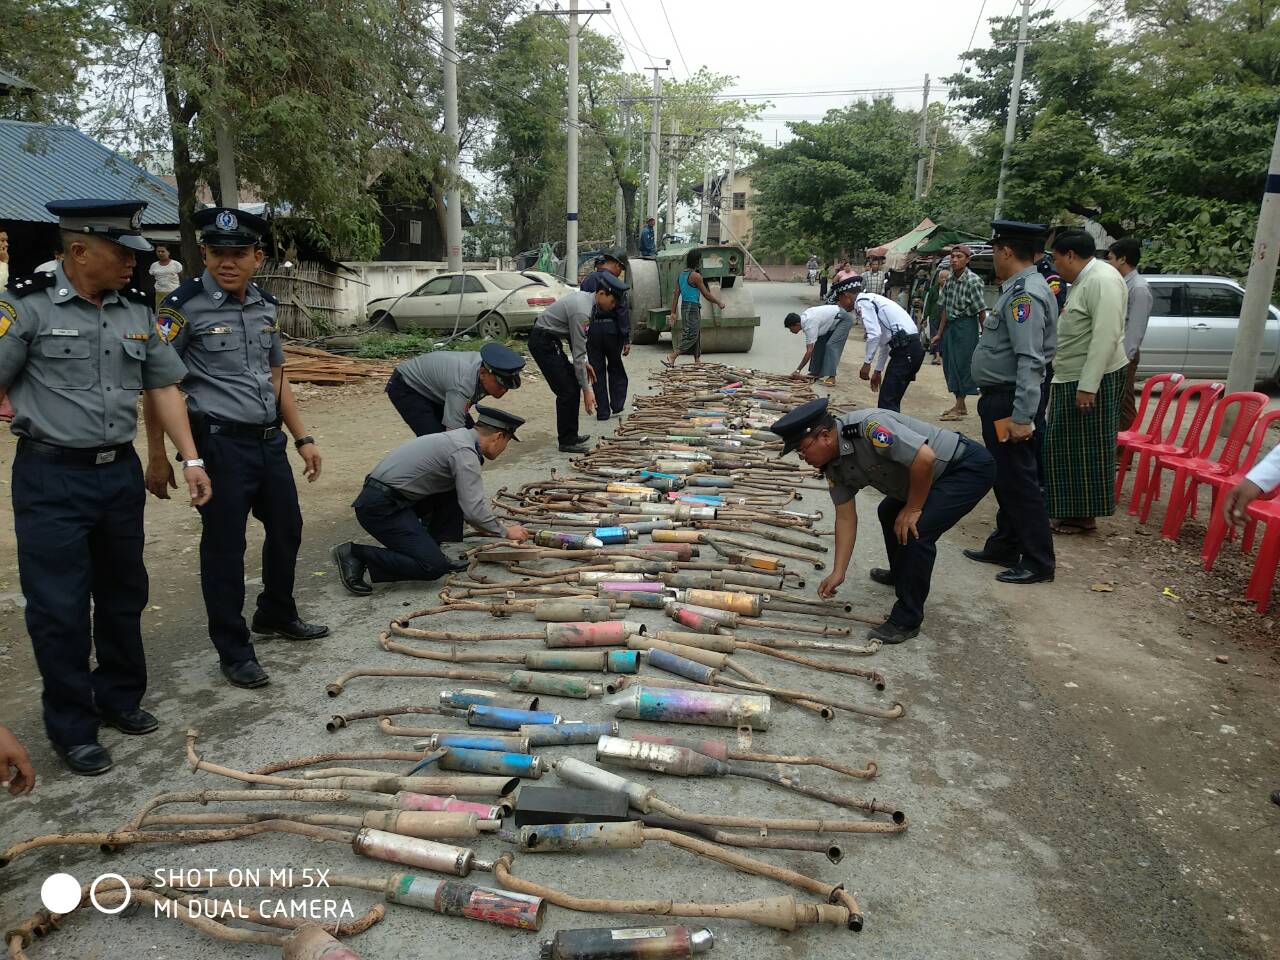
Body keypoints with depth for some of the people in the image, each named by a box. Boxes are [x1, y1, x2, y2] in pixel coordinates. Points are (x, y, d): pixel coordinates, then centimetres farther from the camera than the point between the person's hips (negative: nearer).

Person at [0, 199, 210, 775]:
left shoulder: (137, 310, 7)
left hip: (120, 471, 5)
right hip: (52, 477, -5)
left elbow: (162, 387, 10)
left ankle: (120, 699, 33)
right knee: (60, 608, 1)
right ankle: (72, 728, 17)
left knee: (123, 595, 15)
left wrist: (190, 459, 5)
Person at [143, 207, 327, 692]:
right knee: (224, 546, 2)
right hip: (220, 443, -7)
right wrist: (157, 457, -11)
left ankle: (276, 614, 41)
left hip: (270, 440, 7)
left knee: (286, 528, 18)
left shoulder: (264, 304, 9)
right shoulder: (185, 306, -11)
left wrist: (303, 438, 13)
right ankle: (233, 651, 17)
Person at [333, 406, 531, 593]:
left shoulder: (459, 437, 15)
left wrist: (483, 525, 33)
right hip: (380, 506, -10)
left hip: (395, 497, 10)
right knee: (433, 567, -15)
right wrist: (505, 532, -4)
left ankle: (431, 551, 12)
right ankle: (355, 555, -6)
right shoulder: (465, 452, -15)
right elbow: (473, 509, -19)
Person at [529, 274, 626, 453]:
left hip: (549, 339, 10)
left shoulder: (584, 297, 4)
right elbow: (579, 354, -24)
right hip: (543, 343, -10)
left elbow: (574, 338, 16)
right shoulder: (582, 311, -25)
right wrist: (587, 391, -20)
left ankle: (571, 435, 20)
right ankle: (566, 442, -2)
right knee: (567, 390, -10)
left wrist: (584, 363, 13)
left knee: (573, 385, 12)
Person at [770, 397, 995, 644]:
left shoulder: (868, 426, -32)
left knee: (916, 531, -20)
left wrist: (913, 509, -21)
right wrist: (838, 573, -1)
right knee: (889, 513, 25)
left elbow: (925, 458, -35)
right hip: (936, 474, 10)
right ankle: (901, 575, 51)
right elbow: (845, 518, 1)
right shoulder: (833, 465, -4)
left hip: (968, 465, -9)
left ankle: (907, 620, -4)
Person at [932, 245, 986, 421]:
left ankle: (960, 407, 6)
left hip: (966, 326, -8)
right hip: (950, 326, 8)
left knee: (962, 364, -3)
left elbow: (981, 312, -13)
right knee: (949, 365, 11)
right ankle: (960, 405, 24)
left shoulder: (973, 281, -13)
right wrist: (939, 334, 15)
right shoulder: (950, 280, 8)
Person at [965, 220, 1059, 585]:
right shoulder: (1019, 289, 12)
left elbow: (1031, 361, -27)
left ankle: (1038, 563, 10)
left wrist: (1022, 418, -30)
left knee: (1019, 481, -1)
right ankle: (1004, 547, 32)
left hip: (1012, 403, -10)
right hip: (1000, 400, 10)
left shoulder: (1024, 295, -20)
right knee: (1005, 478, 19)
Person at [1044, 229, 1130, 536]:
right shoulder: (1083, 280, 15)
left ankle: (1086, 516, 7)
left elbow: (1106, 336, -24)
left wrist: (1088, 386, -26)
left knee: (1088, 449, -2)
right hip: (1072, 378, 10)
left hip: (1093, 379, -10)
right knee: (1068, 447, 13)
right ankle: (1073, 511, 22)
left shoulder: (1102, 280, -16)